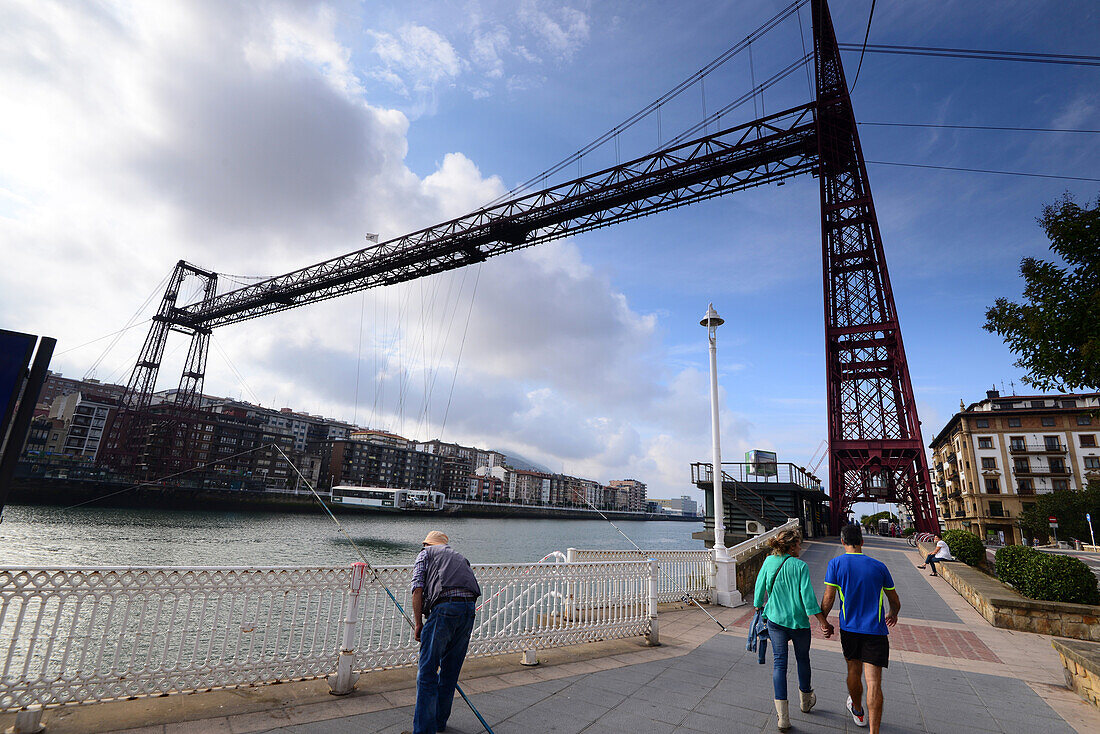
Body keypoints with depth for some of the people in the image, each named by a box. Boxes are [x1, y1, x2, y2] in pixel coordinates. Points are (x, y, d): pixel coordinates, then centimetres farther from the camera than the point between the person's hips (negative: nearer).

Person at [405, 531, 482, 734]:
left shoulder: (425, 553, 17)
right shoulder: (460, 557, 31)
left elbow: (418, 589, 3)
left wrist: (418, 623, 7)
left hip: (444, 607, -6)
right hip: (469, 609, 6)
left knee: (427, 671, 3)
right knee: (450, 670, 20)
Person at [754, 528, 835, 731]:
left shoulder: (769, 562, -5)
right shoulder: (800, 566, -15)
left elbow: (759, 589, 2)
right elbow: (808, 598, -16)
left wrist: (759, 609, 17)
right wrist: (824, 623, -8)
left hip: (775, 620, 2)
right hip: (799, 621, -2)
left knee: (779, 663, 6)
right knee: (803, 660, 21)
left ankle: (783, 716, 2)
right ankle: (805, 700, 43)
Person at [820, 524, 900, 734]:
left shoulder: (836, 564, -3)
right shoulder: (879, 566, 3)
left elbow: (828, 599, -7)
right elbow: (895, 602, 14)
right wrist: (893, 615, 36)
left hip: (849, 628, 0)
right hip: (876, 630, 0)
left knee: (854, 672, 19)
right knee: (874, 683, -2)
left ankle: (858, 711, 41)